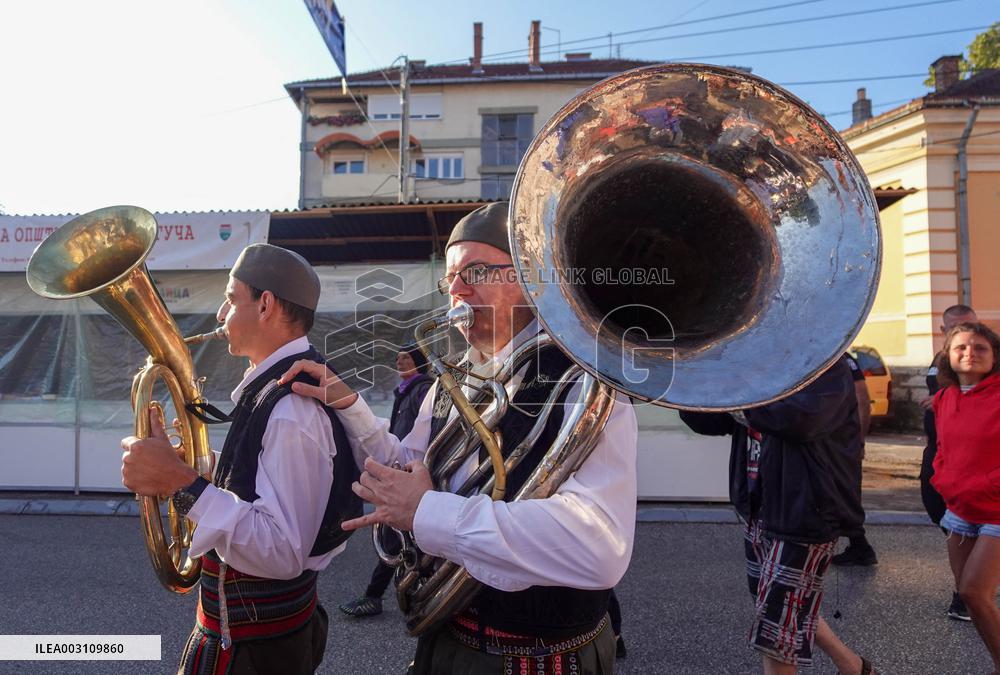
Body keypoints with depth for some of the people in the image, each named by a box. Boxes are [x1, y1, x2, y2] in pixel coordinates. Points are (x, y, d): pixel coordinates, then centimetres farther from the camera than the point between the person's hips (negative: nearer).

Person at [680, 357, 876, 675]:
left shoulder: (827, 367, -12)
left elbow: (801, 417, -33)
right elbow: (709, 420, 6)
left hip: (804, 516, -8)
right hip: (758, 514, 8)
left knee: (774, 632, 3)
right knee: (791, 609, 24)